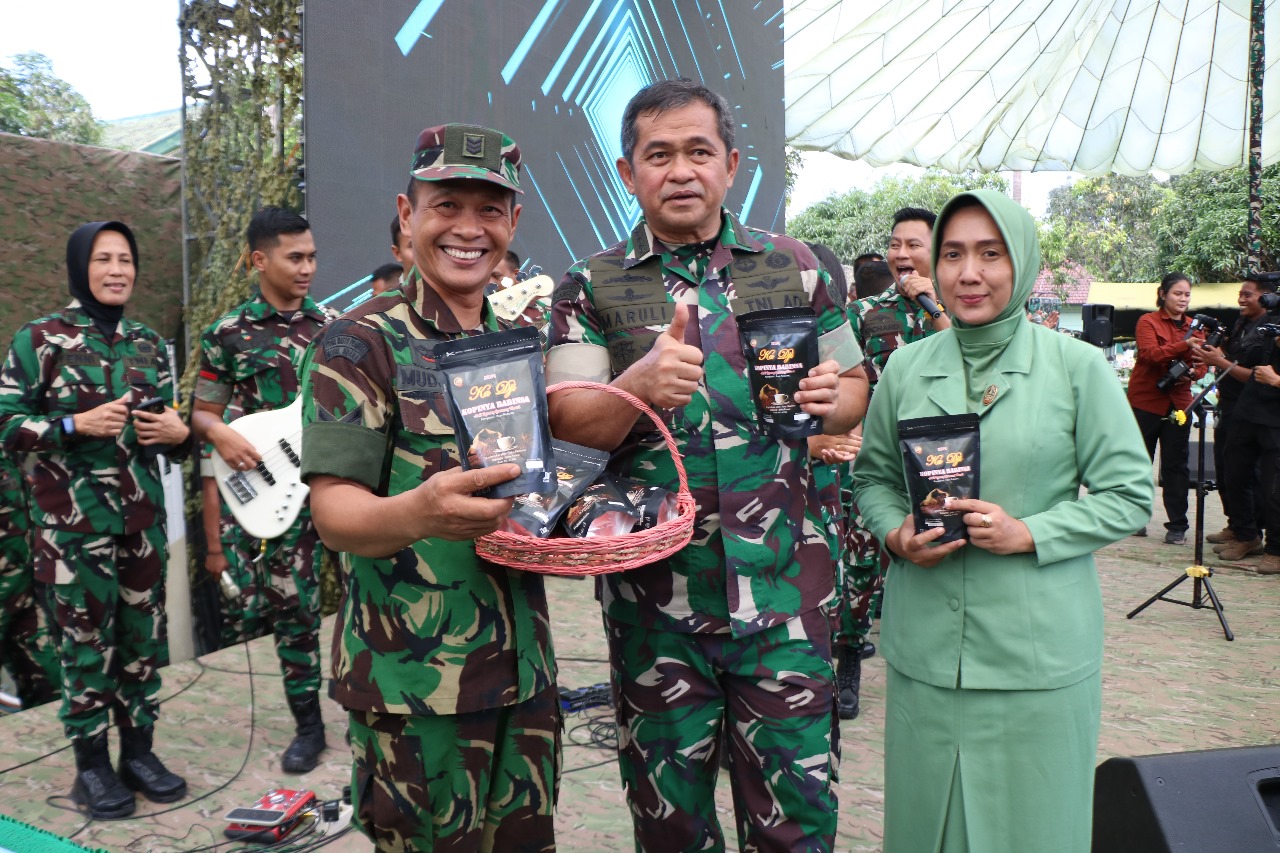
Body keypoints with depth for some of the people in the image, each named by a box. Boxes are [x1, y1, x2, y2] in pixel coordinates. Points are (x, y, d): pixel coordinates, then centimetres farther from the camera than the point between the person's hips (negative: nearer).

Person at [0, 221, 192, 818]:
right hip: (73, 520, -4)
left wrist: (179, 432, -5)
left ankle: (139, 751, 24)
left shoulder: (148, 343, 10)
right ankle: (91, 765, 17)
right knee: (87, 641, 3)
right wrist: (78, 424, -20)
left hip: (142, 516, 5)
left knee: (143, 636, 10)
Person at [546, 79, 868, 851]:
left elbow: (854, 391, 14)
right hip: (654, 588, 0)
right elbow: (566, 418, -5)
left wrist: (829, 400, -10)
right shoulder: (593, 287, 4)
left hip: (782, 581, 0)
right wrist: (640, 385, -25)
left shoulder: (795, 267, 8)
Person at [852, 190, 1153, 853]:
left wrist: (1029, 534, -15)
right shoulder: (906, 366, 5)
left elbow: (1130, 493, -2)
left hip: (1039, 648, -2)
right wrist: (896, 534, -7)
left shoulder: (1078, 367, -4)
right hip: (924, 644, 2)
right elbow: (872, 476, 13)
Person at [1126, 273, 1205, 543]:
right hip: (1146, 401, -3)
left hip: (1179, 403, 4)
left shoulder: (1194, 326, 11)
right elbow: (1149, 353, -20)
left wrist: (1192, 373, -13)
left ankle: (1177, 525, 8)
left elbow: (1201, 364, 10)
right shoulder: (1148, 321, -3)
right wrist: (1184, 345, -32)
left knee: (1175, 465, 3)